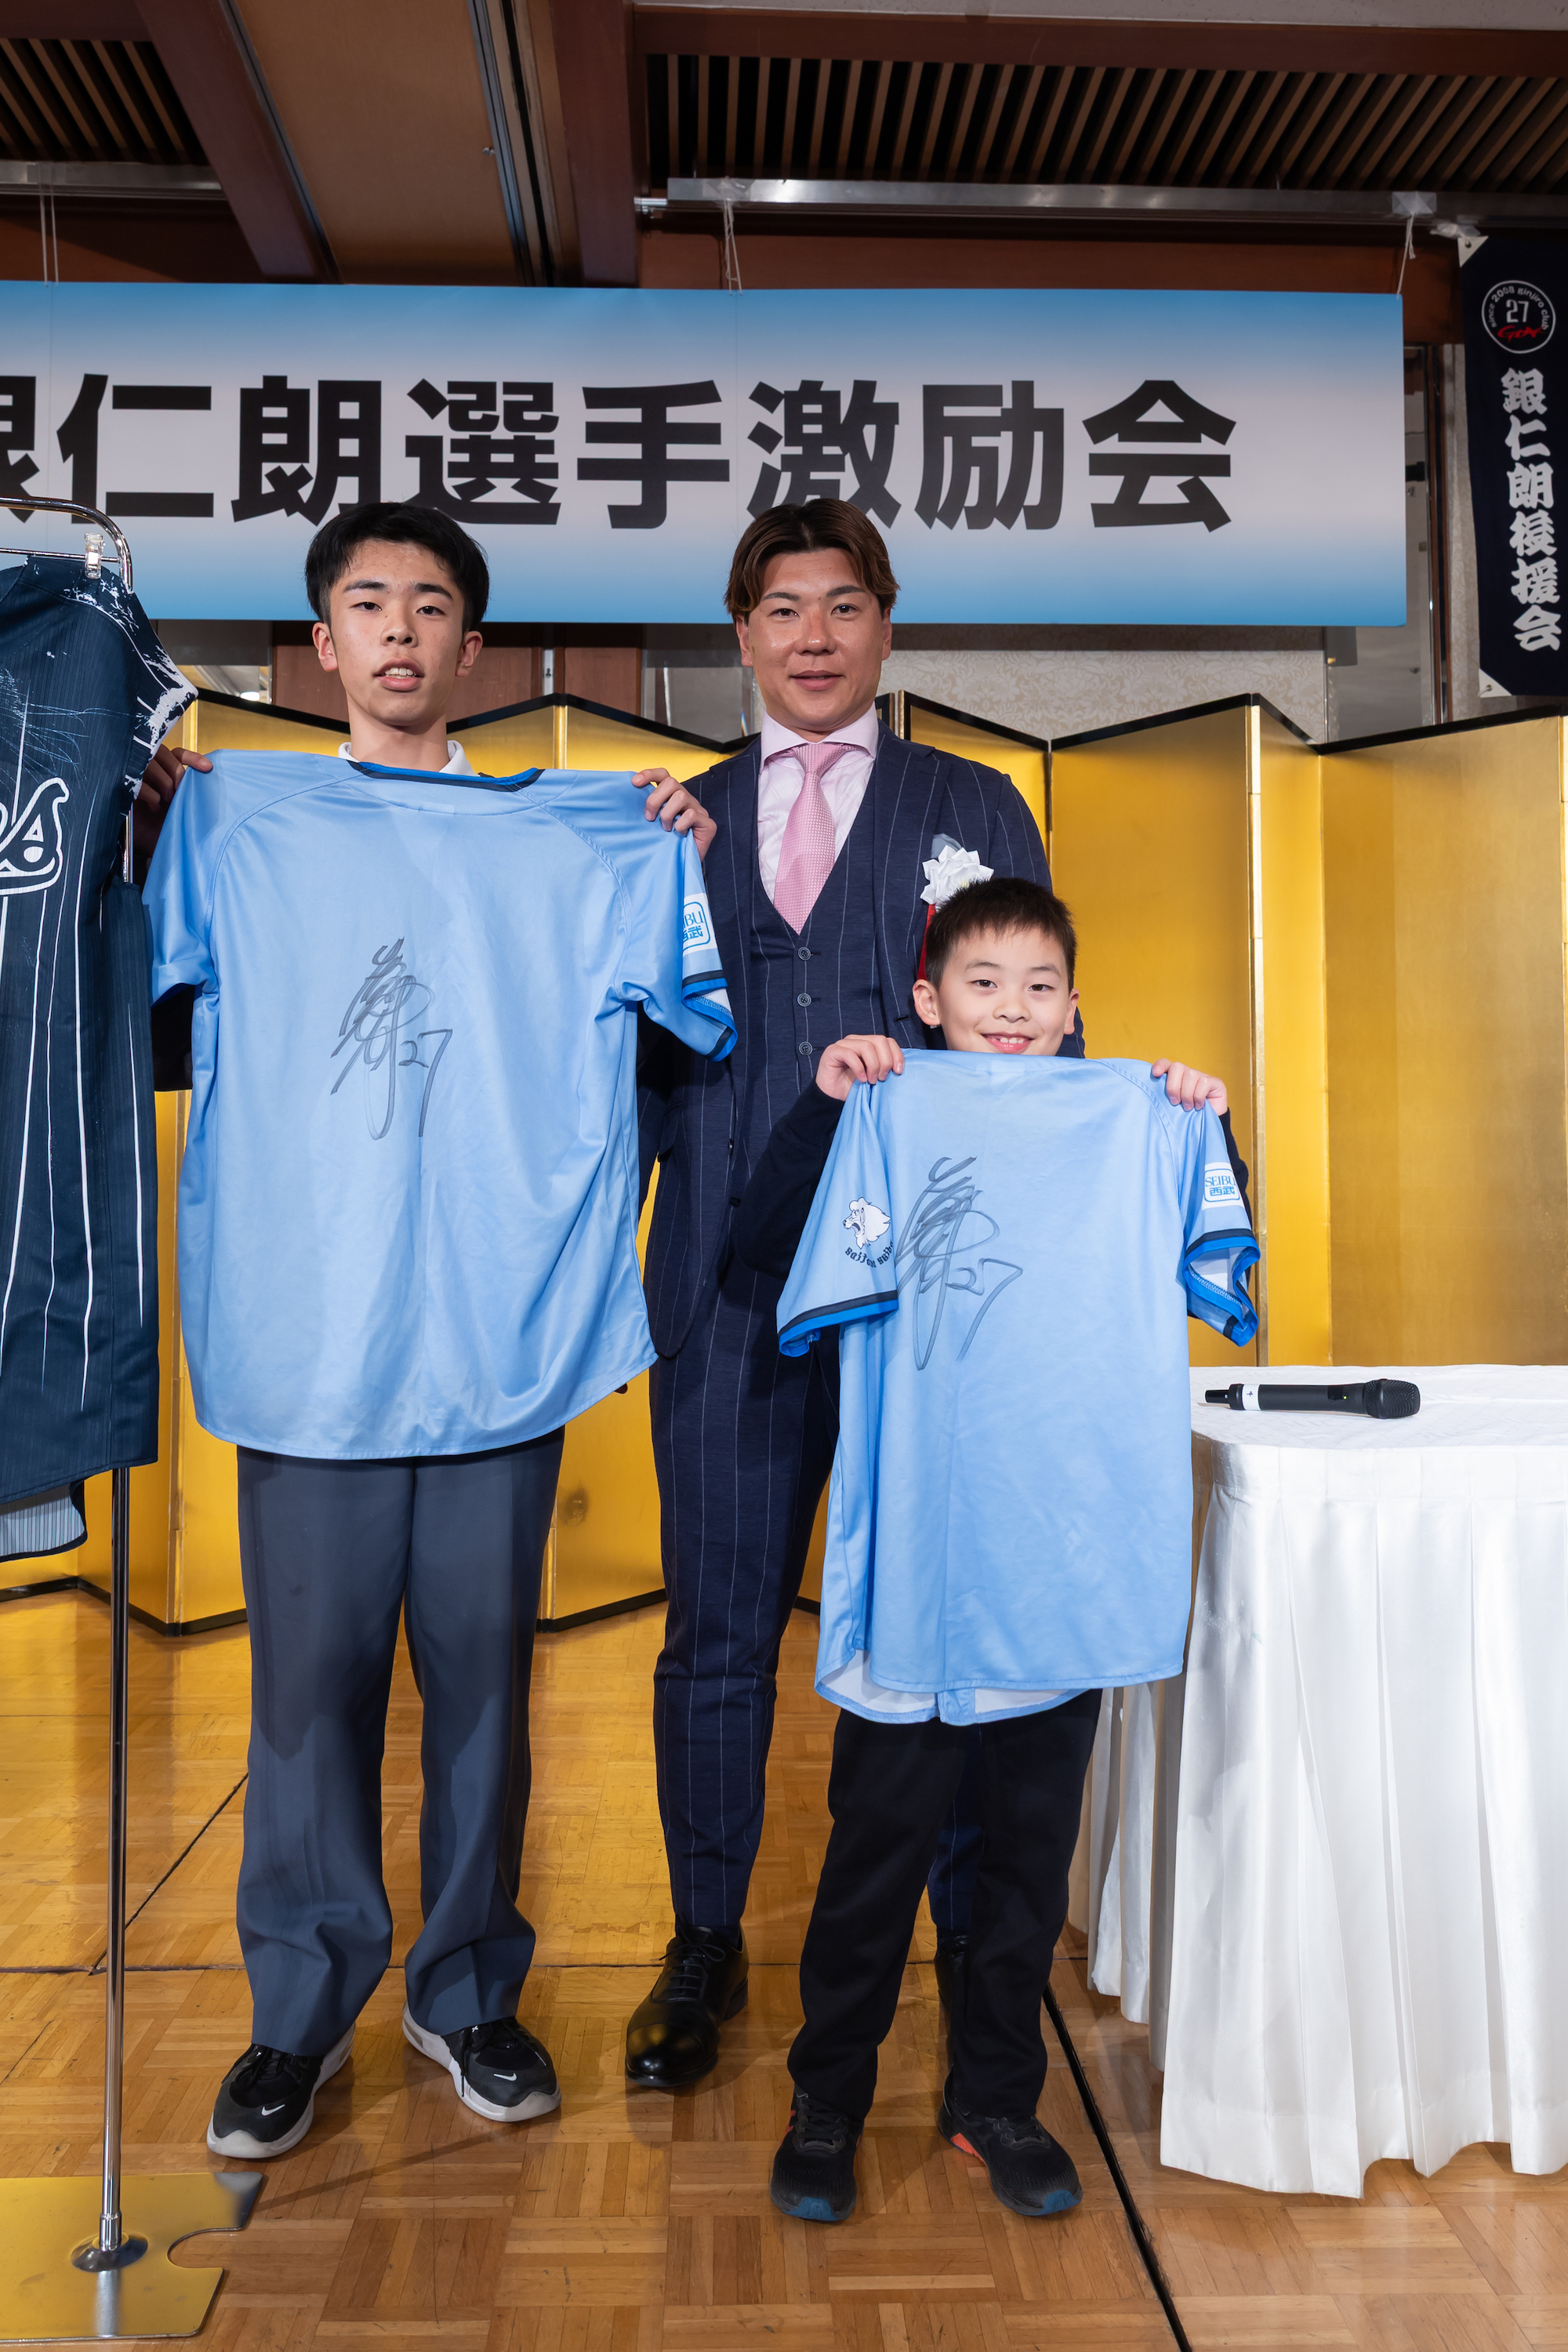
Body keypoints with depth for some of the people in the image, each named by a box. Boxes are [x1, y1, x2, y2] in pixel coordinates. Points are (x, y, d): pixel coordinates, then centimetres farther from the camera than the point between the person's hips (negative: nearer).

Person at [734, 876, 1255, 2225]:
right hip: (918, 1560, -2)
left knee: (1034, 1845, 15)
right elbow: (767, 1247, -7)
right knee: (880, 1842, 9)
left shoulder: (1134, 1124, 8)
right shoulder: (889, 1116, 1)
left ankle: (998, 2099, 33)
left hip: (1070, 1559, 3)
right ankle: (827, 2100, 28)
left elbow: (1217, 1278, 10)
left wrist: (1211, 1132, -1)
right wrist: (821, 1104, -14)